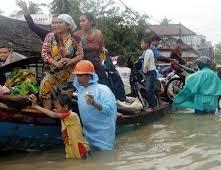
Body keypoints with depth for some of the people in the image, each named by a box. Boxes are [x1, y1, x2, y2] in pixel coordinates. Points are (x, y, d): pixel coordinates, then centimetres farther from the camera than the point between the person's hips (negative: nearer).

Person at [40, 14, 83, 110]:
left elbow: (80, 54, -1)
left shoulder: (74, 40, -1)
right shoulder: (50, 36, 0)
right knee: (45, 86, -19)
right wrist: (56, 63, -20)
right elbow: (44, 53, -5)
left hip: (68, 73, 0)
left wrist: (71, 61, -22)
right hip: (52, 72, 0)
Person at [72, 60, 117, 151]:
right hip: (88, 132, 7)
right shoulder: (80, 90, 5)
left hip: (103, 132, -7)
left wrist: (95, 104, -39)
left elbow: (110, 109, -29)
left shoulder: (102, 89, -18)